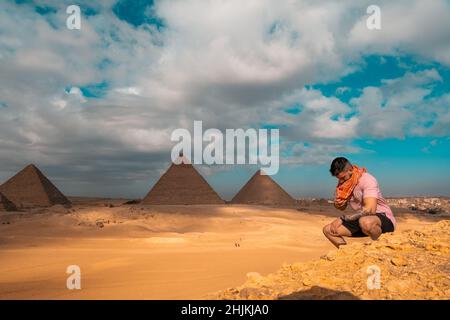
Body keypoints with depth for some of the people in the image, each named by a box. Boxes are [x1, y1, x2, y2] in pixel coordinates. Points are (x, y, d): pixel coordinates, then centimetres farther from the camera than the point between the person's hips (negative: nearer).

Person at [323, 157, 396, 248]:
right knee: (328, 230, -6)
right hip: (361, 219, 7)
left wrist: (342, 218, -26)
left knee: (365, 222, -42)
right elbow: (342, 207, 16)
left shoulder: (367, 179, -21)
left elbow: (370, 209, -34)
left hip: (385, 219, -7)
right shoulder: (342, 183, 1)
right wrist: (337, 204, -11)